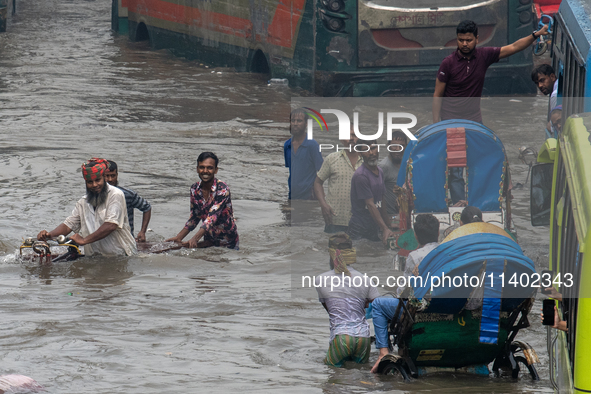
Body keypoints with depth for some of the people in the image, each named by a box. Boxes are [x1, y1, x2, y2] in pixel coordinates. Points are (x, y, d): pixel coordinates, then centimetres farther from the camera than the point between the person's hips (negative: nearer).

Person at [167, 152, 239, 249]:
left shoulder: (222, 189, -18)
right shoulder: (195, 189, 1)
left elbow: (212, 217, -28)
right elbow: (194, 218, 10)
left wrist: (195, 239, -40)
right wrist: (178, 238, -1)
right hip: (208, 241, 4)